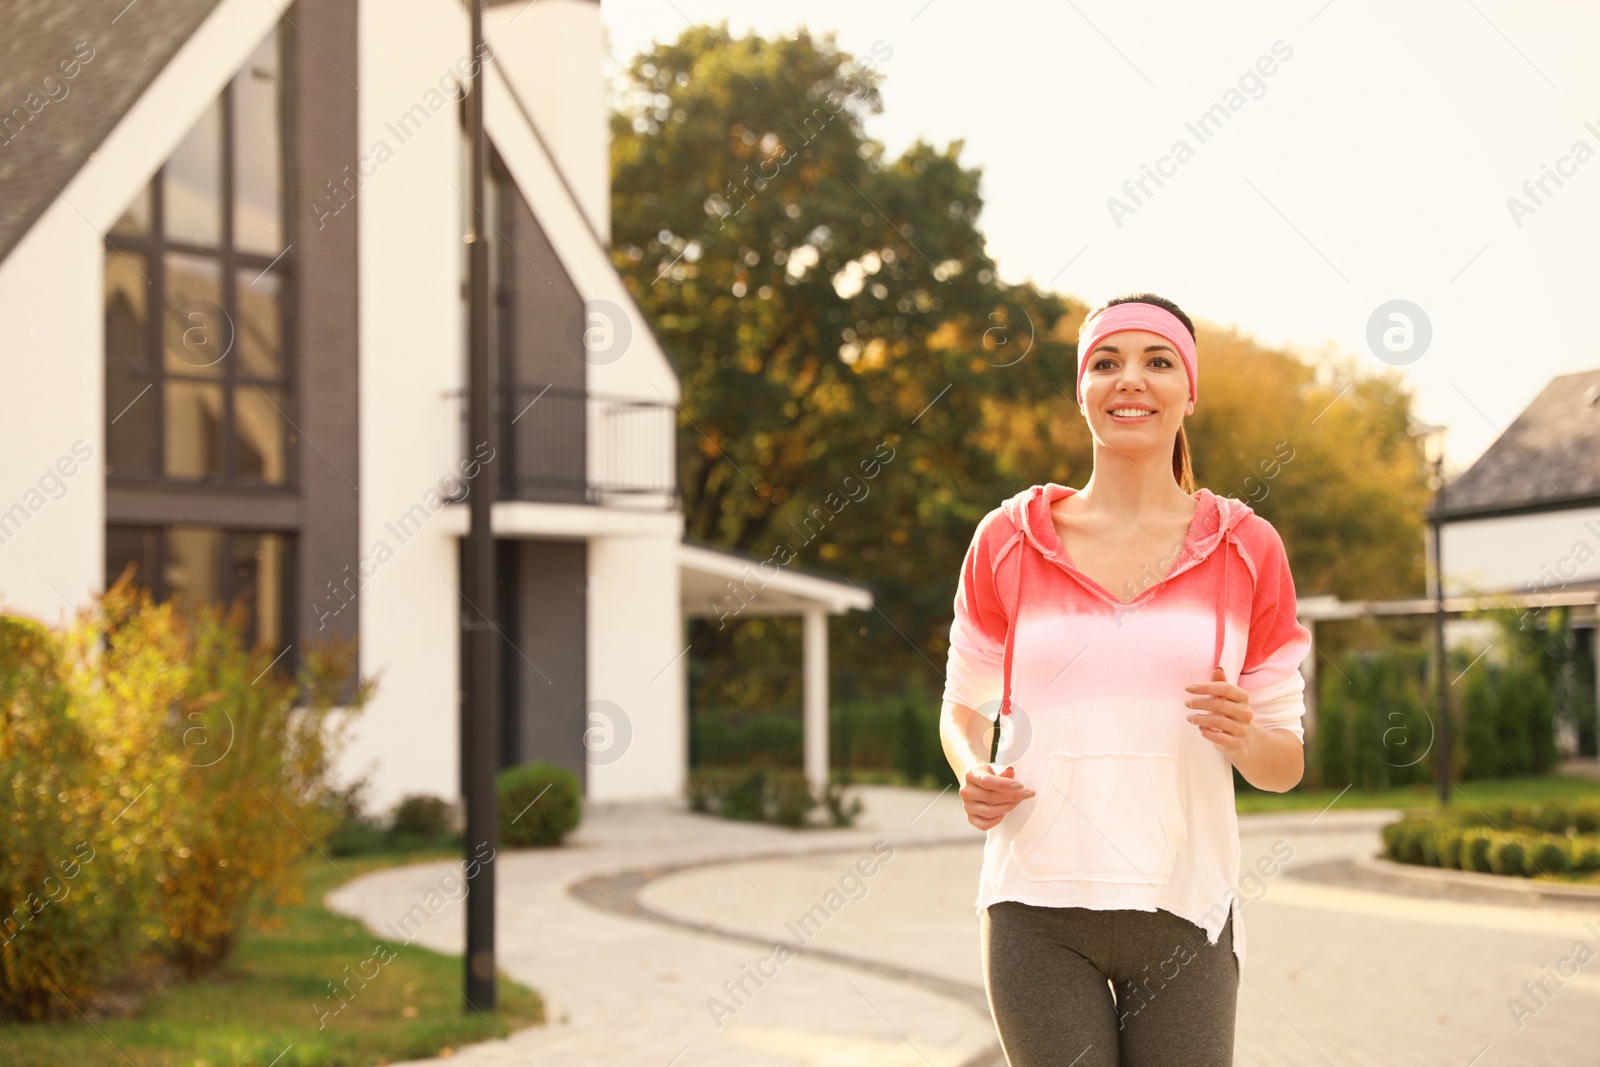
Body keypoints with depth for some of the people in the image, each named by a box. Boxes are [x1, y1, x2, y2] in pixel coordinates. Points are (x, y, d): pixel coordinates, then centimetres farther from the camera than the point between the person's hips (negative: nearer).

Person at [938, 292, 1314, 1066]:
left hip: (1182, 908, 0)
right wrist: (973, 772, -8)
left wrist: (1243, 736, -14)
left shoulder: (1247, 551, 4)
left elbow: (1287, 764, 8)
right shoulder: (1008, 540, 4)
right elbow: (963, 709, 14)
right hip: (1037, 907, 0)